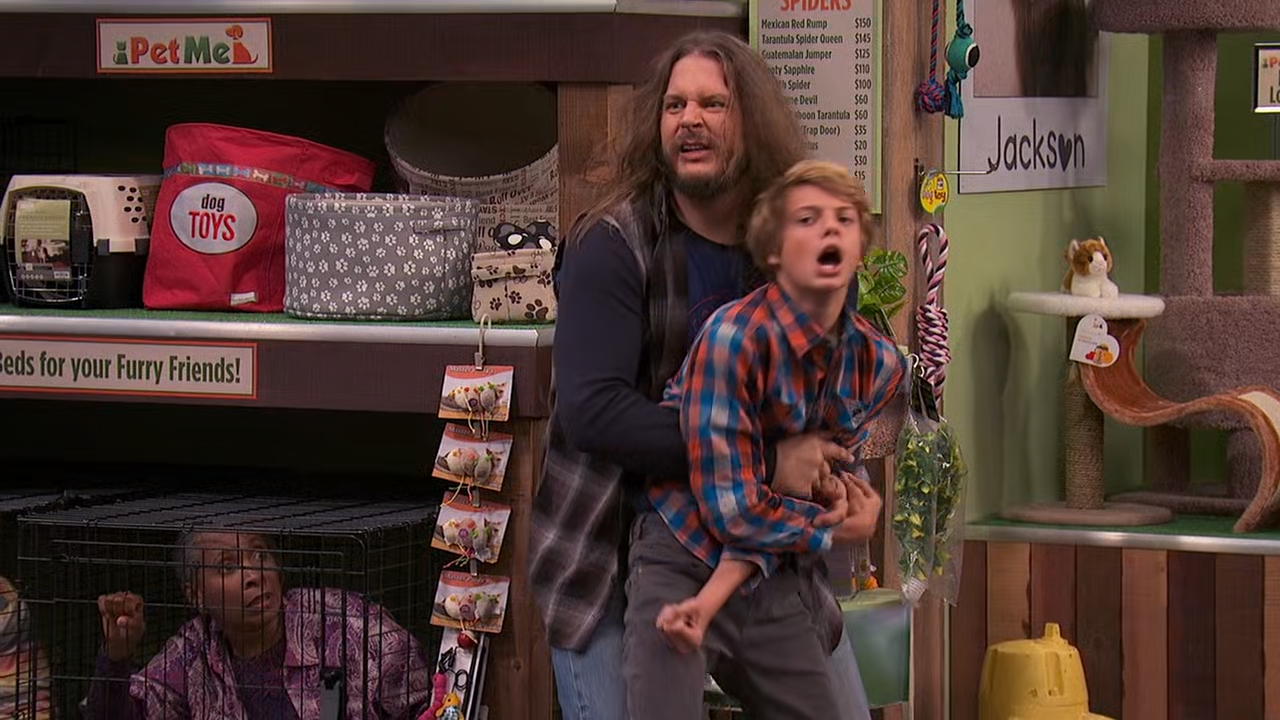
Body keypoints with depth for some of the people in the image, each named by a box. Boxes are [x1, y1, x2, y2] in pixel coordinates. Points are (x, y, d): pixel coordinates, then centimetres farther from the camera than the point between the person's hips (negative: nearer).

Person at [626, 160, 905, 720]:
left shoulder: (877, 363, -3)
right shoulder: (734, 336, -21)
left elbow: (820, 482, -5)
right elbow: (733, 508, -20)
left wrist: (714, 598, -17)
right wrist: (840, 528, -6)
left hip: (770, 580, 6)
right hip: (681, 566, -6)